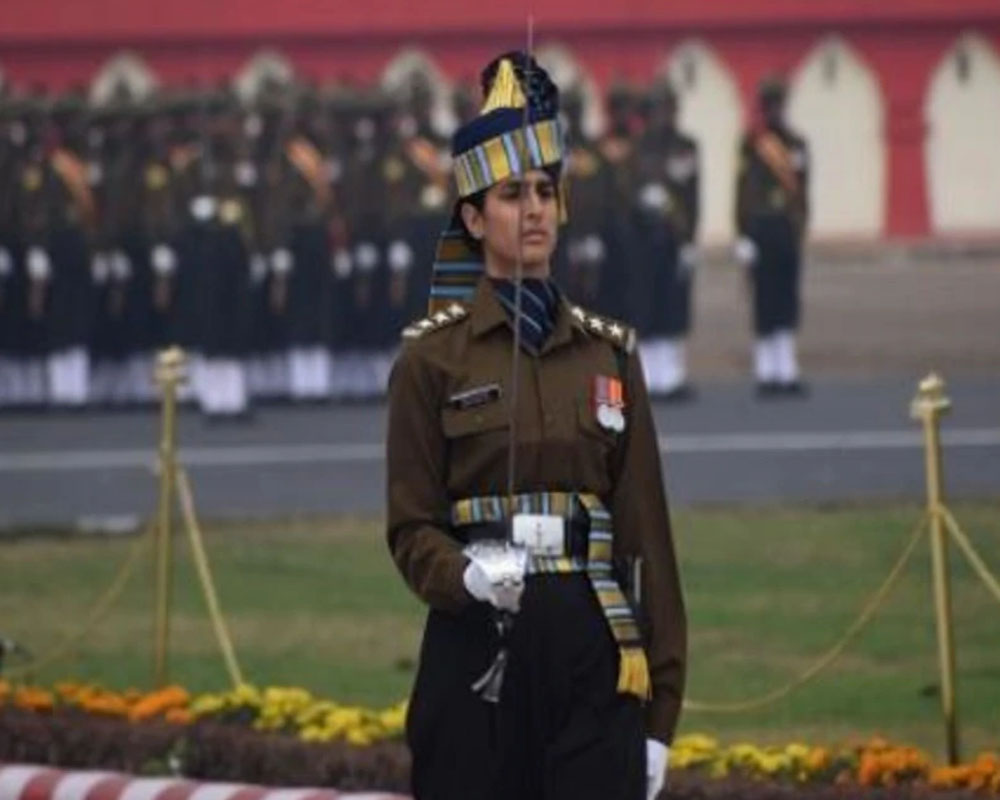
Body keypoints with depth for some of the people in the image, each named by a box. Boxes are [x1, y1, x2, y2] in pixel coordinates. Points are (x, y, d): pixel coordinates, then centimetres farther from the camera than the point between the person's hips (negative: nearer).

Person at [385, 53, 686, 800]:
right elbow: (412, 527, 0)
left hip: (594, 653, 2)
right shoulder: (432, 358, 1)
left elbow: (645, 534, 8)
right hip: (478, 653, -2)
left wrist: (659, 711, 4)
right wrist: (466, 578, -23)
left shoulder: (609, 355, 9)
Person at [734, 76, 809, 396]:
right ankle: (767, 373, 2)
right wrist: (743, 236, -11)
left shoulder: (795, 144, 11)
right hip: (761, 229, -5)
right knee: (765, 305, -2)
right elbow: (744, 190, -7)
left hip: (788, 232, 5)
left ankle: (786, 372, 10)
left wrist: (801, 229, 12)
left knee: (787, 306, 6)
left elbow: (801, 191, 15)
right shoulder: (752, 144, -4)